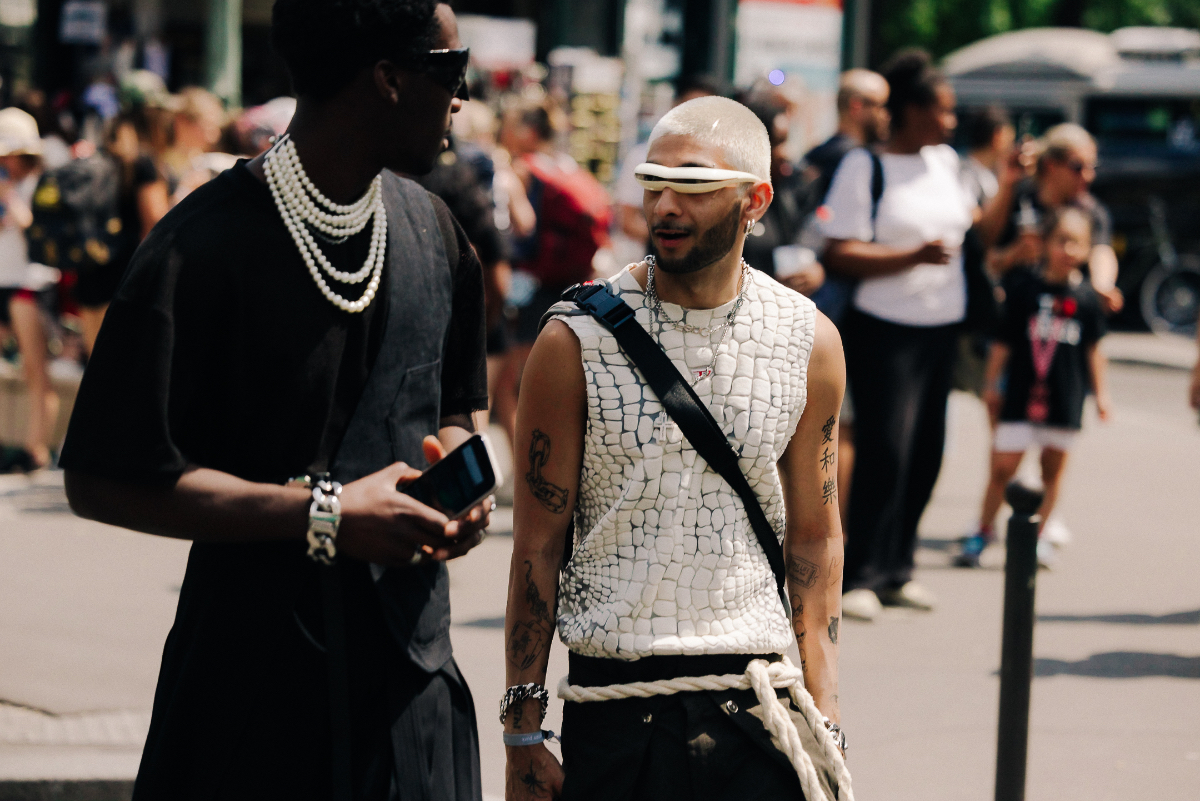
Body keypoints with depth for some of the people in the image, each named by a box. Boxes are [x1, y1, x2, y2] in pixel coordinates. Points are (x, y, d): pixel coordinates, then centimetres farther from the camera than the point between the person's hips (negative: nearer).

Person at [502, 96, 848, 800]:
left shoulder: (809, 341, 3)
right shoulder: (577, 339, -5)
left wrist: (825, 721, 5)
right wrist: (523, 735, -4)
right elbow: (538, 542, -2)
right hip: (613, 702, -2)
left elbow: (815, 538, 10)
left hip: (757, 706, 2)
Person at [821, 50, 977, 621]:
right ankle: (859, 576, -2)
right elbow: (842, 256, -14)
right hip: (885, 332, -6)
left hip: (941, 330, 6)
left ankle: (895, 570, 17)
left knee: (925, 455, 7)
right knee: (884, 452, -10)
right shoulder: (864, 167, -7)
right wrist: (915, 256, -21)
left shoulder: (945, 161, 13)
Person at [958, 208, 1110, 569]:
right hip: (1021, 394, -2)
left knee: (1052, 468, 10)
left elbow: (1093, 348, 10)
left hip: (1065, 400, 2)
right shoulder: (1025, 287, -3)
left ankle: (1038, 535, 22)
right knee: (1003, 467, -3)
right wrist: (992, 383, 4)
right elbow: (1004, 340, 2)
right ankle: (984, 532, 10)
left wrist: (1100, 391, 11)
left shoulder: (1086, 297, 1)